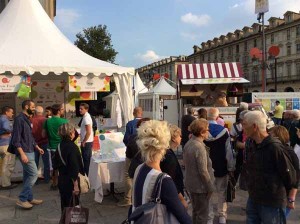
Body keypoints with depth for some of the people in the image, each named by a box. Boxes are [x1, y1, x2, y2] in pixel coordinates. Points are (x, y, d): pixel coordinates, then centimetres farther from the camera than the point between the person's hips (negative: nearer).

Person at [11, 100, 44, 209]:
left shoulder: (27, 119, 13)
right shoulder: (19, 119, -15)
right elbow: (16, 139, -20)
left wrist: (37, 147, 20)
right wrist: (22, 154, -24)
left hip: (30, 151, 9)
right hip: (25, 152, -9)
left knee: (28, 175, 13)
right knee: (34, 174, -10)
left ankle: (29, 198, 21)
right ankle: (22, 199, -1)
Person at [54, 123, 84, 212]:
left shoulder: (60, 146, 3)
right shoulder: (72, 147, -20)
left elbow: (56, 165, 12)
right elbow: (74, 168, -23)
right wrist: (76, 185, -21)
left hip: (61, 180, 8)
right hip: (70, 182, -8)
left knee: (64, 205, 18)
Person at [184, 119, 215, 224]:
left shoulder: (188, 144, 2)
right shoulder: (200, 147, -24)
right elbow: (203, 171, -23)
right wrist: (210, 187, -13)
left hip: (191, 184, 8)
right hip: (201, 186, -8)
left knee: (196, 211, 22)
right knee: (202, 214, 8)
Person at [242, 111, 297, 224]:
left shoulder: (275, 147, -22)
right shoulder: (252, 145, 3)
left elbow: (289, 174, -14)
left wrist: (290, 198, -3)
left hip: (273, 204, -7)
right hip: (253, 199, 7)